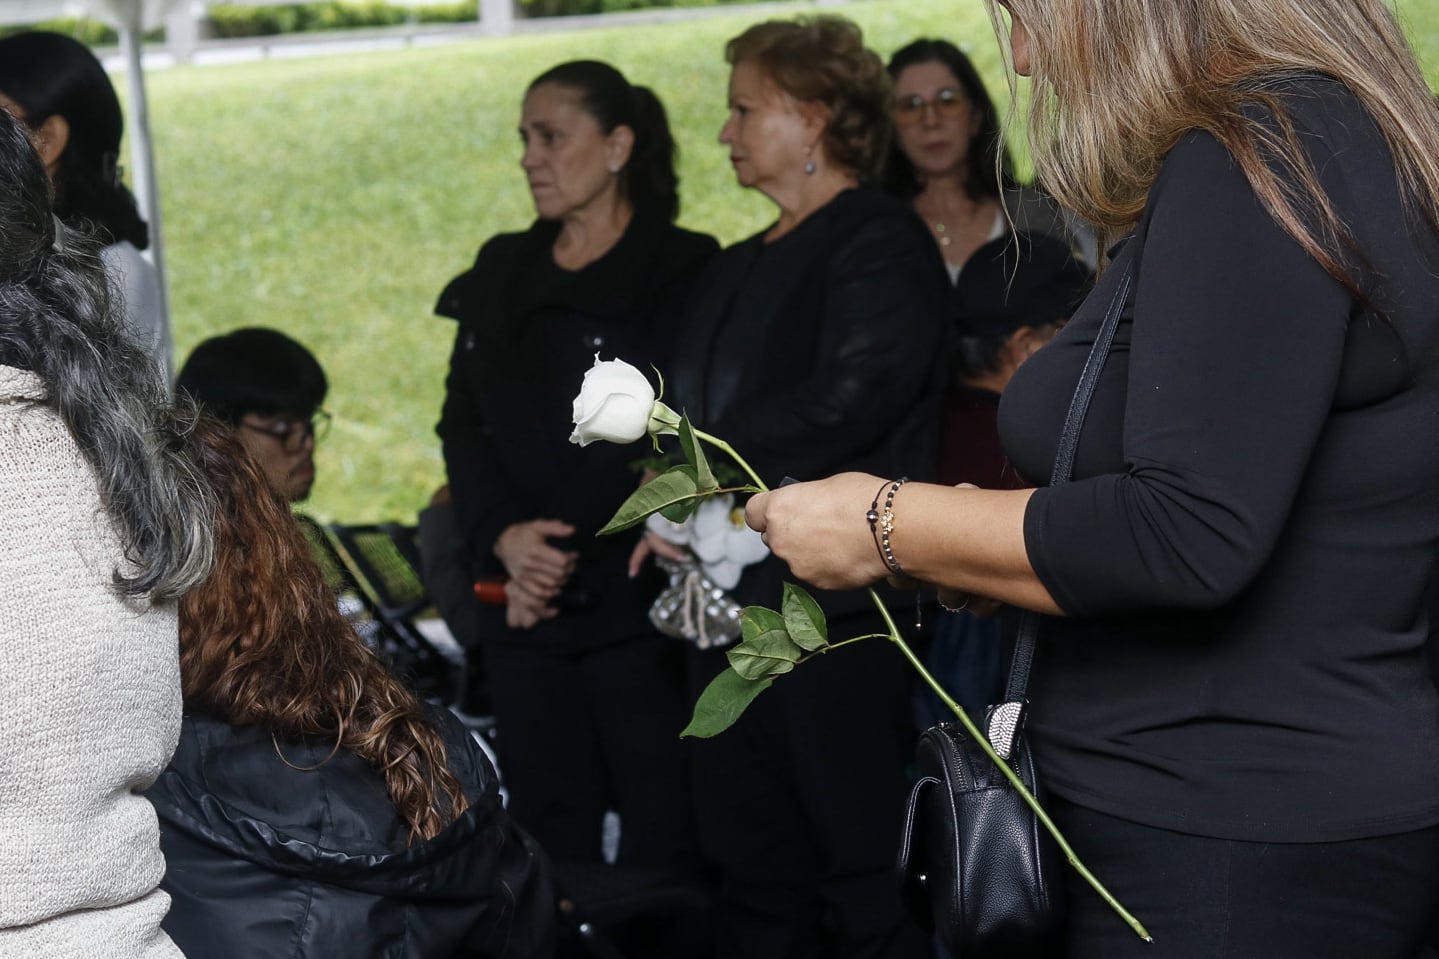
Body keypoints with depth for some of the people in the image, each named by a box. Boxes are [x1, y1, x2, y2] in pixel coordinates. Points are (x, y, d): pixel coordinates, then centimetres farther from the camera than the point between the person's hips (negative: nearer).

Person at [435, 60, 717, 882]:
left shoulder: (682, 273, -2)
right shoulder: (501, 275, 15)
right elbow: (463, 423, 11)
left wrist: (568, 553, -13)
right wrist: (503, 537, -6)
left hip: (635, 601, -5)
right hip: (524, 600, 5)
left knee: (661, 838, -4)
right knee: (549, 827, 6)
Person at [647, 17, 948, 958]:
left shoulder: (880, 239, -5)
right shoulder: (737, 269, 22)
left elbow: (852, 397, -18)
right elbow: (686, 408, 21)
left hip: (835, 598, -9)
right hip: (729, 598, 9)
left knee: (865, 877, -4)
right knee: (757, 878, 13)